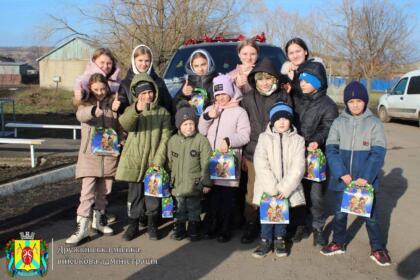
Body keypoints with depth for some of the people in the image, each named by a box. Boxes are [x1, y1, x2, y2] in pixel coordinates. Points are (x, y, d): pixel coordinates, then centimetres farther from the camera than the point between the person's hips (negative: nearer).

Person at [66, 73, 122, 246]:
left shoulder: (113, 102, 8)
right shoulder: (85, 103, 0)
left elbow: (120, 126, 14)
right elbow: (80, 115, -25)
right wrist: (94, 111, -46)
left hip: (109, 154, 3)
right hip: (90, 154, -3)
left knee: (104, 190, 13)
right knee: (87, 191, -8)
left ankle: (98, 220, 30)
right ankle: (82, 228, -5)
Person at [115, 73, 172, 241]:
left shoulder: (163, 112, 6)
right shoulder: (131, 110, 3)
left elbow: (165, 137, -1)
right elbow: (124, 124, -21)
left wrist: (158, 160, -12)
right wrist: (137, 109, -41)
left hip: (154, 162, 1)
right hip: (134, 161, 0)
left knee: (153, 194, 7)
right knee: (134, 194, 6)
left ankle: (152, 225, 23)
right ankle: (133, 225, 21)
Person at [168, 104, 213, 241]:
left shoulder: (201, 140, -10)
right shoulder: (173, 140, 4)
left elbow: (206, 164, -10)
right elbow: (170, 162, 12)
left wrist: (206, 182, -10)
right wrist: (170, 180, 13)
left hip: (194, 183, -4)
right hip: (178, 183, 4)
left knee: (194, 208, 8)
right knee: (180, 208, 15)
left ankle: (193, 229, 23)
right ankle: (179, 229, 29)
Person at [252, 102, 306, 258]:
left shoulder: (297, 140, 1)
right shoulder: (264, 138, 0)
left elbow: (298, 167, -6)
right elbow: (260, 164, -9)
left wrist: (285, 188, -14)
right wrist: (273, 188, -16)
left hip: (287, 188, 0)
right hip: (267, 188, 0)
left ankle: (279, 239, 27)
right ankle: (266, 240, 20)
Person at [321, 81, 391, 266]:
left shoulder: (374, 123, -4)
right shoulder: (338, 123, 0)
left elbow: (378, 153, -8)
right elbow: (331, 149, -4)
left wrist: (366, 177, -18)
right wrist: (341, 174, -16)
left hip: (366, 180, -2)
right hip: (341, 179, 2)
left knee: (370, 215, 9)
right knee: (339, 213, 15)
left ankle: (377, 248, 26)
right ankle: (338, 243, 34)